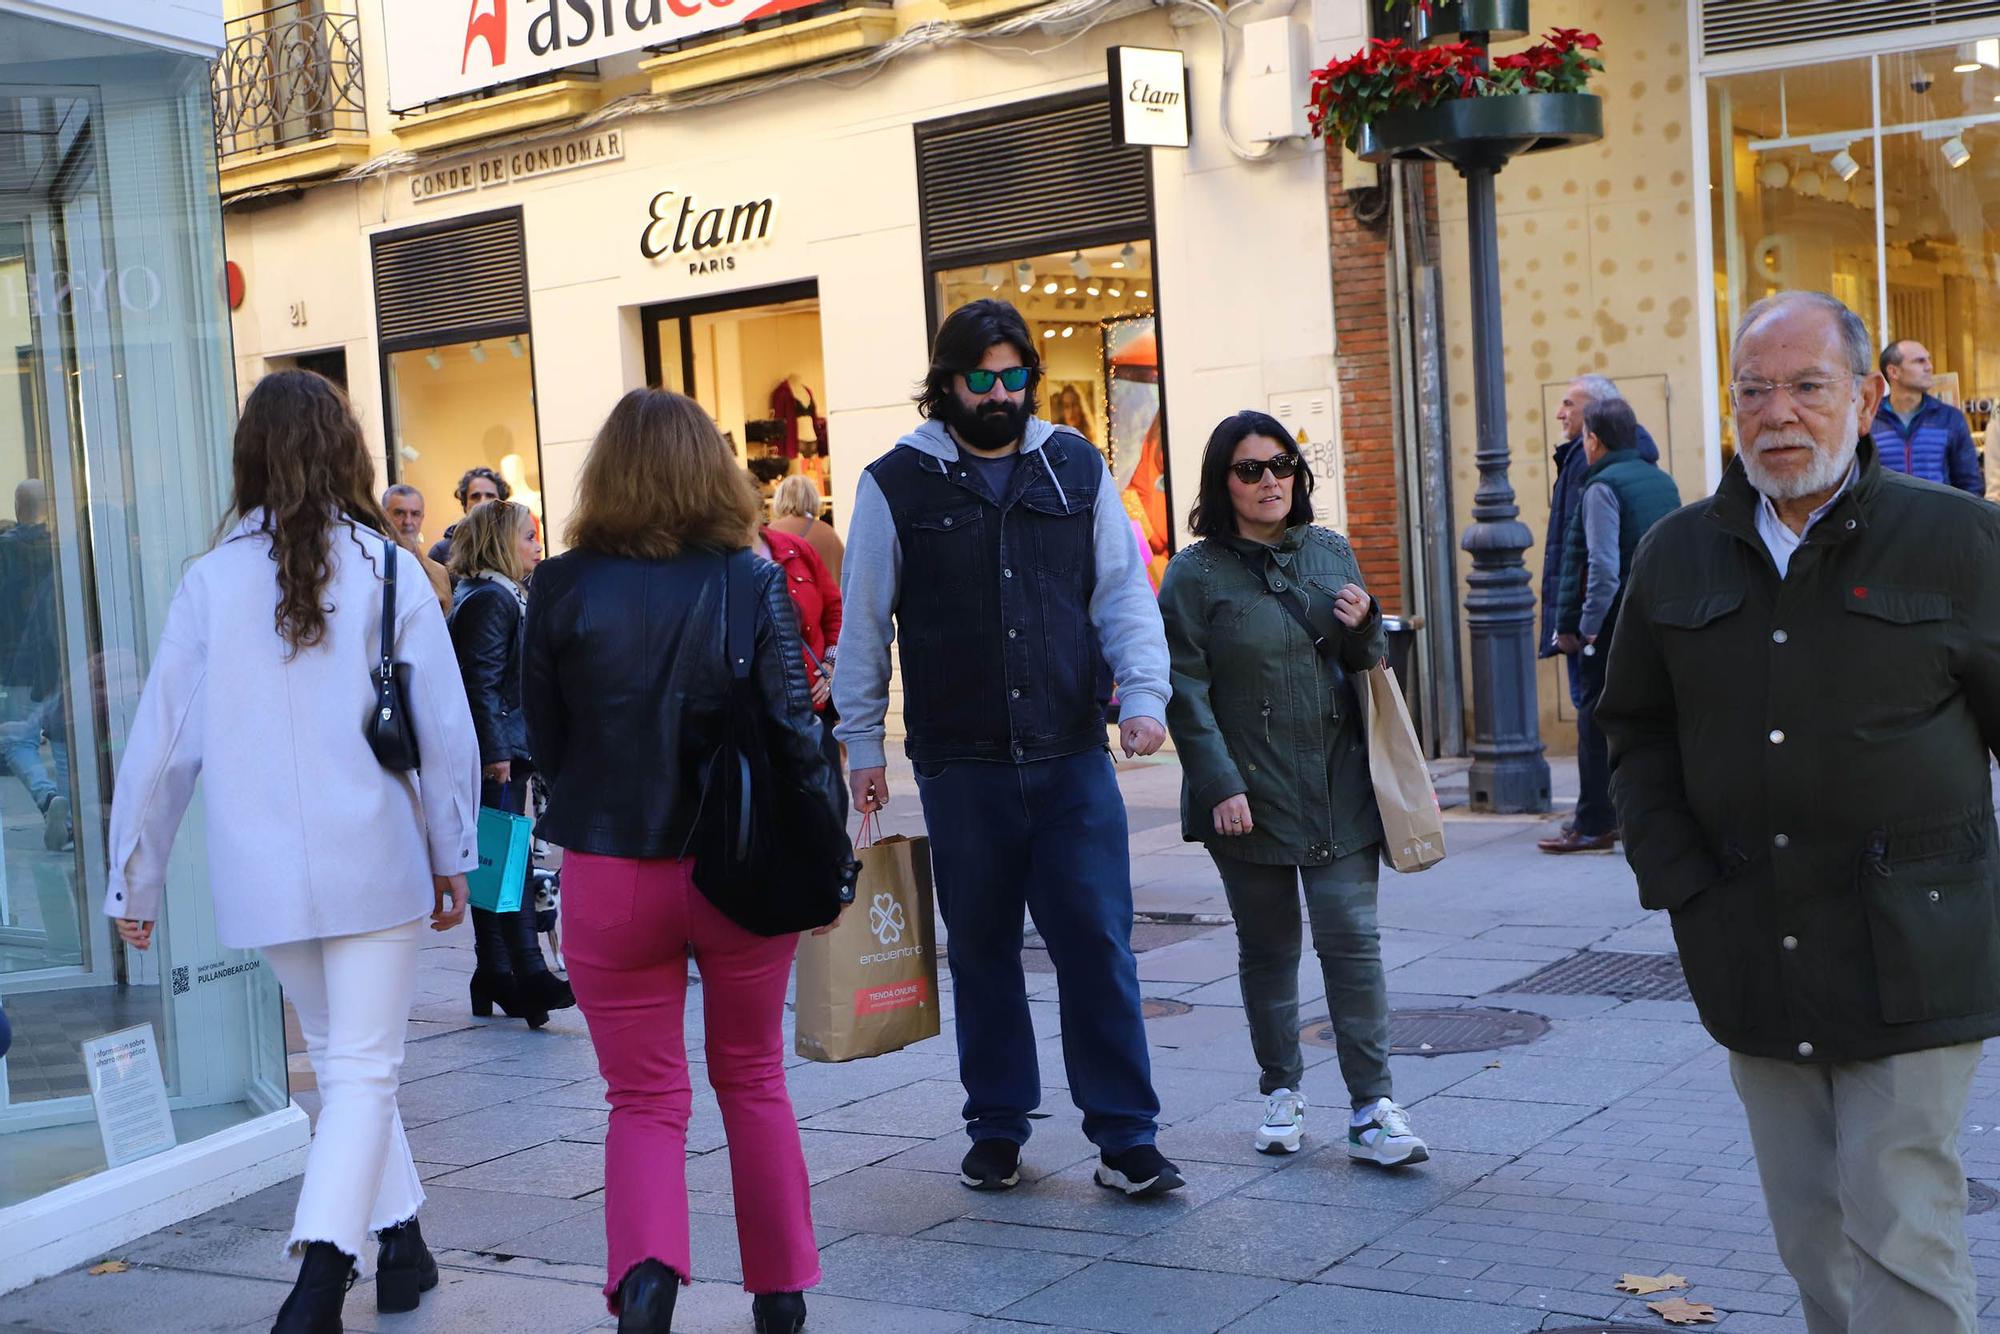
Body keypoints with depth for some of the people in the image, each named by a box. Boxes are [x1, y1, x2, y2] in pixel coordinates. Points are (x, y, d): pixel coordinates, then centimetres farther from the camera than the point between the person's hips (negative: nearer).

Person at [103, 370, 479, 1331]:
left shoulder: (210, 584, -1)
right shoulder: (387, 570, -4)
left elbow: (161, 745, 0)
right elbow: (446, 729, -4)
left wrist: (134, 883, 10)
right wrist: (452, 855, 8)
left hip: (262, 873, 3)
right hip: (375, 863, -2)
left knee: (341, 1054, 20)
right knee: (363, 1068, 2)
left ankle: (400, 1238, 29)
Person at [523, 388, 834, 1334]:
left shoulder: (561, 590, -6)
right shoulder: (753, 585, -7)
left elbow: (544, 742, 2)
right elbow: (793, 735, -7)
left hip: (611, 874, -1)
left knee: (645, 1097, 9)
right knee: (753, 1080, 19)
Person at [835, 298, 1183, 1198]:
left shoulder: (1076, 468, 8)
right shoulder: (897, 483, 2)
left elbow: (1123, 590, 9)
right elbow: (862, 623, 7)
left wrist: (1143, 692, -6)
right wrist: (861, 743, 7)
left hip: (1073, 759, 1)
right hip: (960, 764, -1)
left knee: (1098, 944, -3)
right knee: (981, 952, 8)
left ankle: (1125, 1138, 4)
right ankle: (997, 1131, 22)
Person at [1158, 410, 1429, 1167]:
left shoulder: (1331, 553, 9)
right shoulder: (1196, 575, -4)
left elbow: (1368, 665, 18)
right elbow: (1185, 691, -6)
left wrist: (1366, 625, -5)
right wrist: (1220, 786, -14)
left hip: (1339, 788, 3)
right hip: (1249, 798, -2)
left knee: (1353, 941, -3)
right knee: (1268, 949, 9)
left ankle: (1373, 1109, 1)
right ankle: (1282, 1091, 25)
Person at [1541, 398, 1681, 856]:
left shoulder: (1603, 486, -12)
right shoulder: (1663, 482, 12)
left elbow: (1603, 565, -19)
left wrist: (1587, 626, -14)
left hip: (1615, 624, -7)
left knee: (1596, 720, -1)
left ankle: (1594, 825, 2)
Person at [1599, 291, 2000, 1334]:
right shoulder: (1678, 556, 8)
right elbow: (1636, 732, 14)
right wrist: (1681, 885, 4)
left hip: (1910, 956, -4)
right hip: (1753, 959, 4)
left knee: (1901, 1235, -5)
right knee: (1811, 1233, 11)